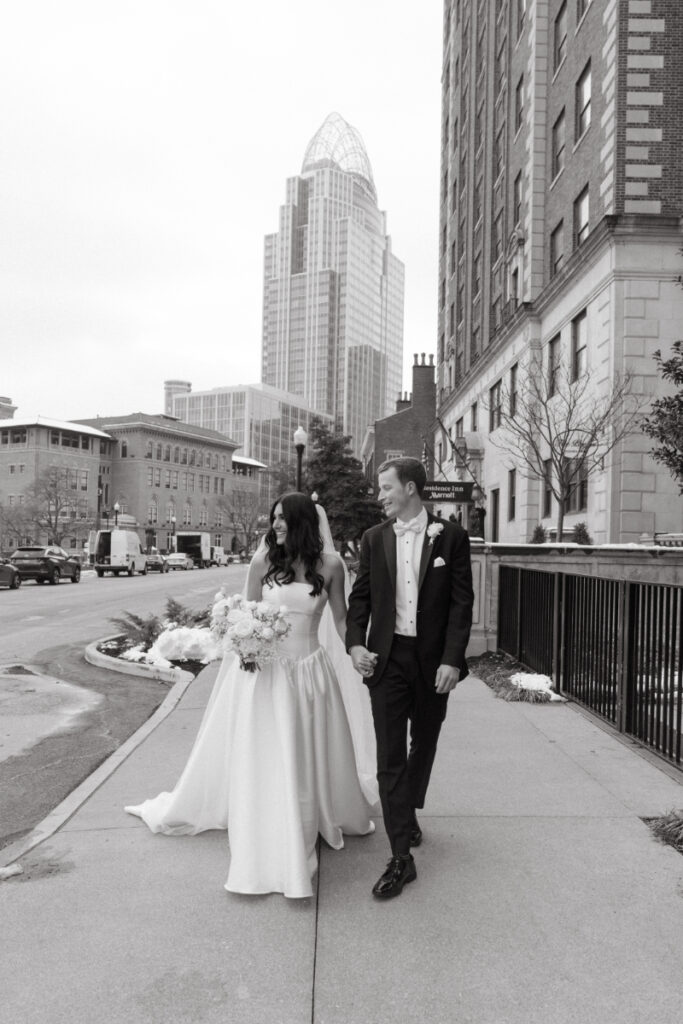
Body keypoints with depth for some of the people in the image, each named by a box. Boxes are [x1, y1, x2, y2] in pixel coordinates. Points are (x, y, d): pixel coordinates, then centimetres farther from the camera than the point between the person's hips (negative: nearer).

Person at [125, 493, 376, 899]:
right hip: (265, 670, 0)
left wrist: (359, 659, -2)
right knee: (264, 761, 7)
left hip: (310, 671, 0)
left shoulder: (329, 565, -3)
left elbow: (341, 619, 4)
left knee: (313, 755, 15)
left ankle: (332, 815, 44)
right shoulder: (264, 561, -3)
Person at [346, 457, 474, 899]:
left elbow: (462, 601, -6)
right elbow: (360, 596, 9)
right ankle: (402, 857, 6)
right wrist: (355, 643, -6)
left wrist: (452, 660, -13)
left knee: (423, 746, 18)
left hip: (434, 660, -1)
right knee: (390, 756, -2)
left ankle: (409, 812, 44)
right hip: (387, 658, 1)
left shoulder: (451, 536, -4)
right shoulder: (374, 538, 4)